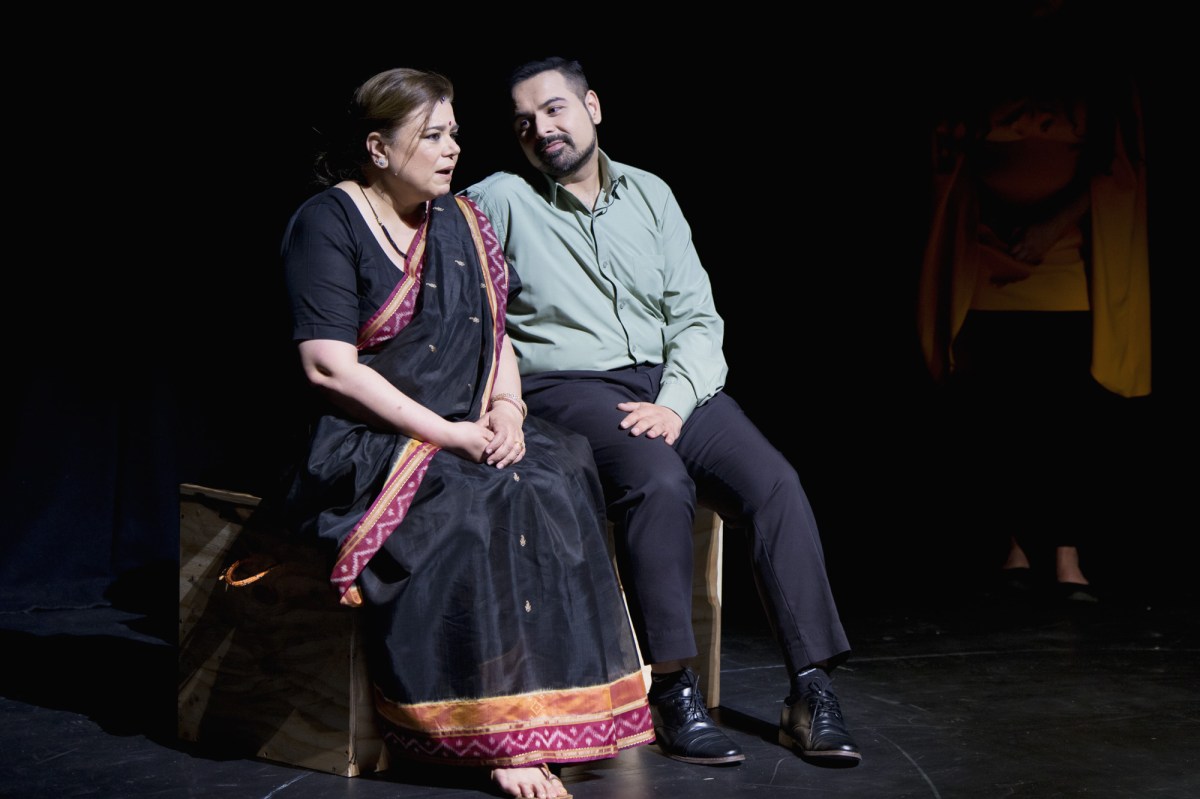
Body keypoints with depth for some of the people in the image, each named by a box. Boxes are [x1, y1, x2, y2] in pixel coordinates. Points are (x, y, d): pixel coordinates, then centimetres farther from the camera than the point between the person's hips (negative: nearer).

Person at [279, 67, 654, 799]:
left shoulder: (458, 220, 16)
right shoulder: (326, 223, -5)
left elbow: (497, 333, 17)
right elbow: (330, 367, -14)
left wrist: (507, 408, -6)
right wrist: (447, 434, -19)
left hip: (468, 432, 6)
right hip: (365, 447, -6)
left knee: (564, 479, -25)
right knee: (485, 502, -34)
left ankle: (551, 721, -25)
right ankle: (504, 735, -29)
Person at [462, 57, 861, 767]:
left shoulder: (650, 195, 16)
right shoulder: (498, 201, 6)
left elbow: (697, 316, 10)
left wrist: (673, 403, -8)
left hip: (667, 382, 4)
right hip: (566, 385, -4)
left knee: (775, 481, -21)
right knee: (660, 480, -35)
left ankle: (813, 692, -20)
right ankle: (673, 691, -27)